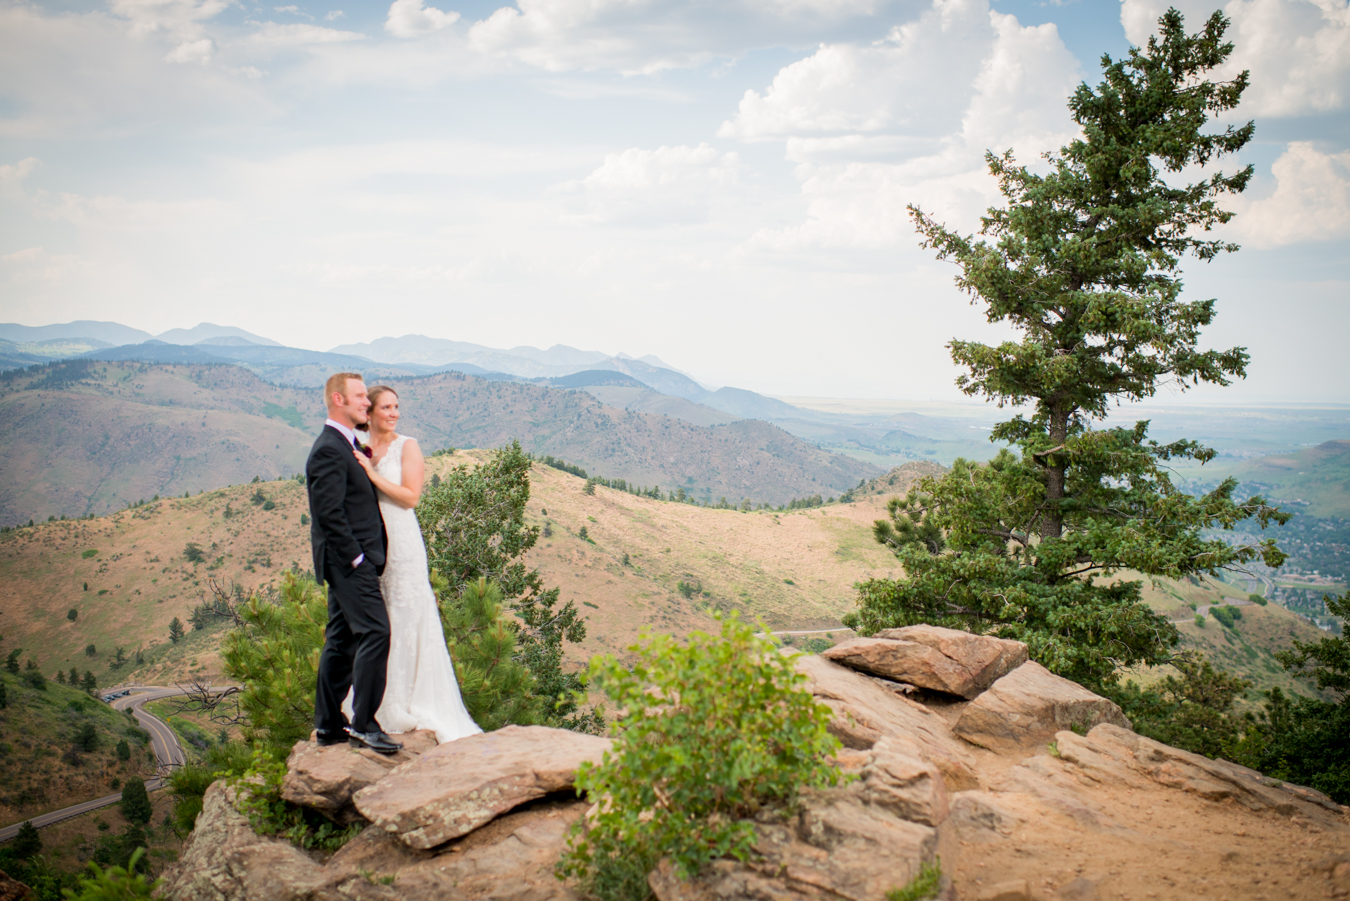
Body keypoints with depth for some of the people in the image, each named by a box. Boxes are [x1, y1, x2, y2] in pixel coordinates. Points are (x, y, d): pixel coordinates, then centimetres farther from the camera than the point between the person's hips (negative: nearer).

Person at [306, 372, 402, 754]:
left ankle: (328, 724, 21)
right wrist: (356, 556, -18)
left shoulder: (347, 445, 19)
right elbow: (329, 513, -20)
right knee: (374, 632, -14)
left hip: (351, 561, 11)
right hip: (349, 561, -11)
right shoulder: (328, 450, -14)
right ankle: (363, 724, -9)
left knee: (341, 640, 13)